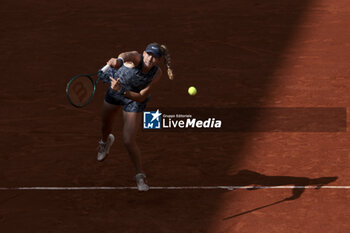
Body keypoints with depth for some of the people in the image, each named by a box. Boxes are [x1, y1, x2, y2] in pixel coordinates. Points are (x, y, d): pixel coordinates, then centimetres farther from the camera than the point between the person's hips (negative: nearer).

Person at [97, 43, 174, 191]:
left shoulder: (157, 73, -30)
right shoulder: (137, 58, -34)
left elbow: (141, 97, -29)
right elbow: (126, 55, -60)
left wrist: (122, 91, -43)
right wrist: (119, 60, -83)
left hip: (135, 100, -1)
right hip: (115, 90, 1)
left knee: (128, 141, -11)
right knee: (106, 126, 27)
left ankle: (140, 176, 10)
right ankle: (106, 141, 66)